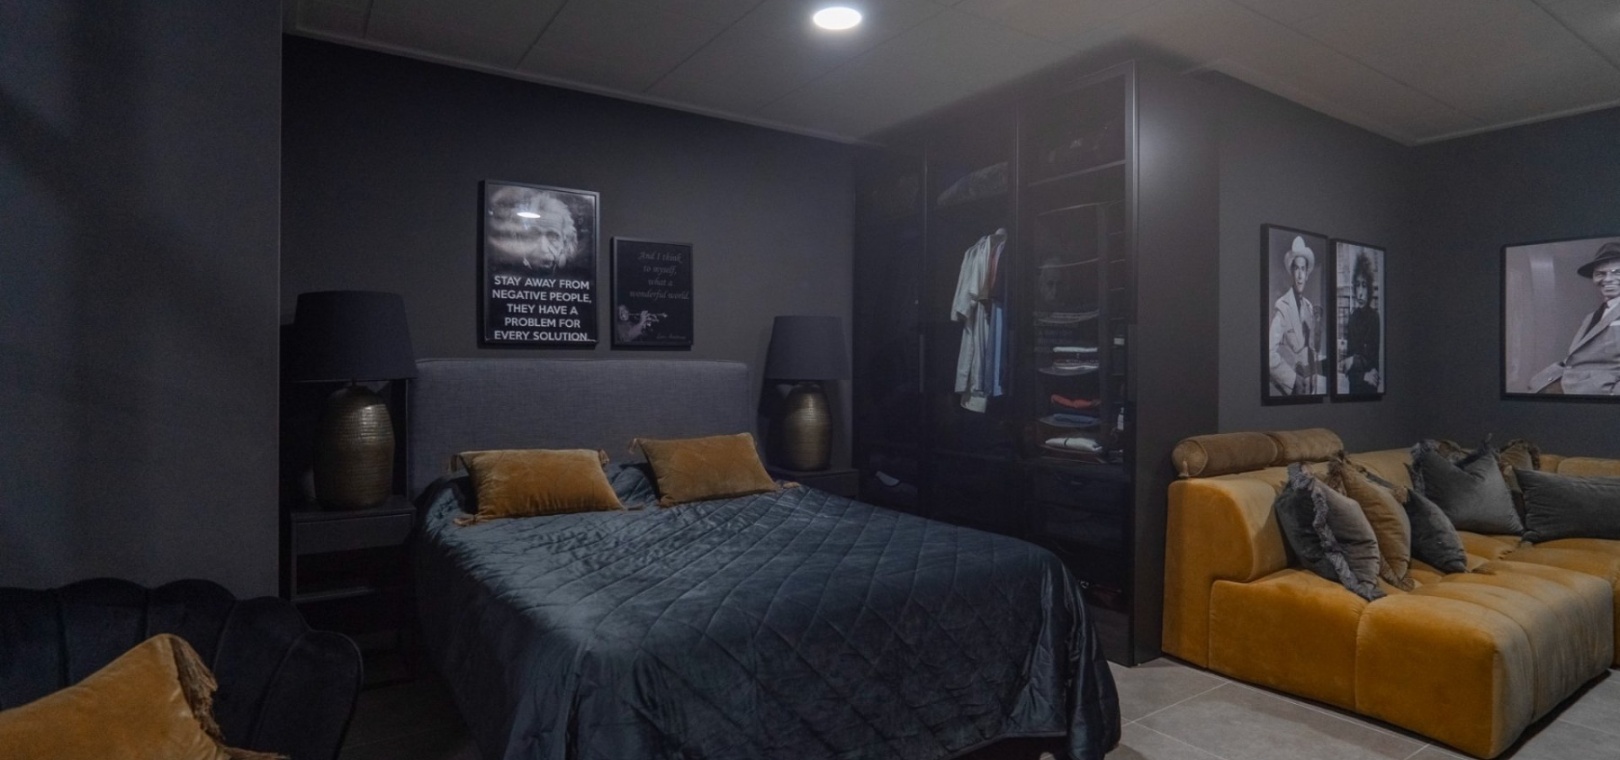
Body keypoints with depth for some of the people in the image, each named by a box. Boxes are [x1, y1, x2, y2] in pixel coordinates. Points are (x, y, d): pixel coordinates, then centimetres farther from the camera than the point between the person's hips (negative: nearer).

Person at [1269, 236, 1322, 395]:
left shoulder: (1309, 307, 8)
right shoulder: (1281, 307, -13)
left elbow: (1313, 348, 13)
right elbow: (1271, 353, -21)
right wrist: (1293, 380, -19)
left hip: (1308, 387, 6)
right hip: (1285, 389, -6)